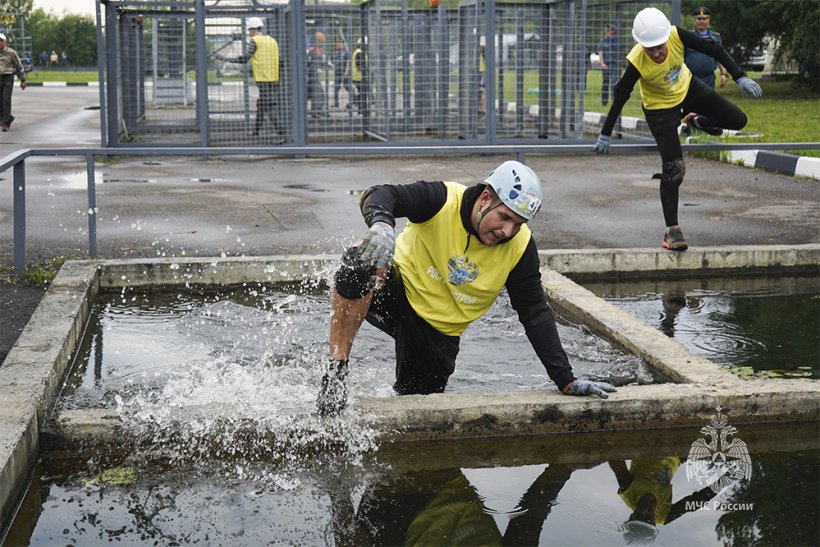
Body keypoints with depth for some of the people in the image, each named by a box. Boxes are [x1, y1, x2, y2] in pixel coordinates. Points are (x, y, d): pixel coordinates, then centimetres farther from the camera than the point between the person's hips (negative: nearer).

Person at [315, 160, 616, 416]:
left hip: (440, 330, 4)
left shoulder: (520, 247, -14)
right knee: (363, 259, -36)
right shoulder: (441, 201, -24)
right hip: (396, 291, -3)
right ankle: (336, 371, -26)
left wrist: (566, 380, -14)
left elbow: (535, 315, -9)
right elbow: (381, 195, -35)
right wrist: (381, 222, -61)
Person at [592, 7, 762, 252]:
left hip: (687, 88, 4)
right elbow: (621, 95, -22)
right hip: (660, 107, -4)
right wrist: (605, 135, -15)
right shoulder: (637, 62, -35)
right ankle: (672, 229, 1)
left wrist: (740, 77, -24)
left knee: (738, 120, 4)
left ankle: (697, 120, 34)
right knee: (674, 169, -11)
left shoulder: (676, 36, -30)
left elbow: (713, 49, -19)